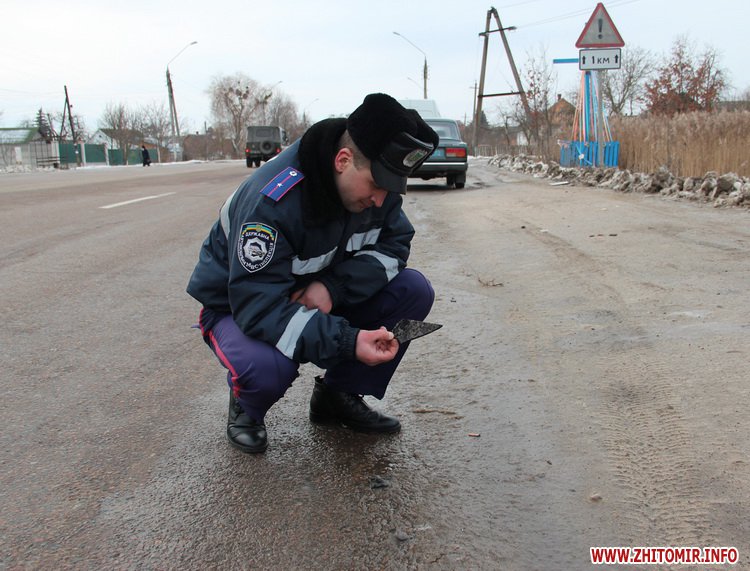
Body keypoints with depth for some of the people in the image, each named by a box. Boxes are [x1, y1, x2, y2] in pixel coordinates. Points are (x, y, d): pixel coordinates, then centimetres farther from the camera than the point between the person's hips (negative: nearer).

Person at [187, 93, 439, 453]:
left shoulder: (374, 183, -14)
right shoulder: (271, 203, -35)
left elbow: (394, 243, -7)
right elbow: (258, 307, -36)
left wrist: (333, 286, -26)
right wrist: (348, 341, -45)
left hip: (319, 298, 6)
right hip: (238, 306, -6)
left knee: (415, 291, -14)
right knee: (268, 367, -40)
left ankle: (338, 395, 3)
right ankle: (246, 407, 1)